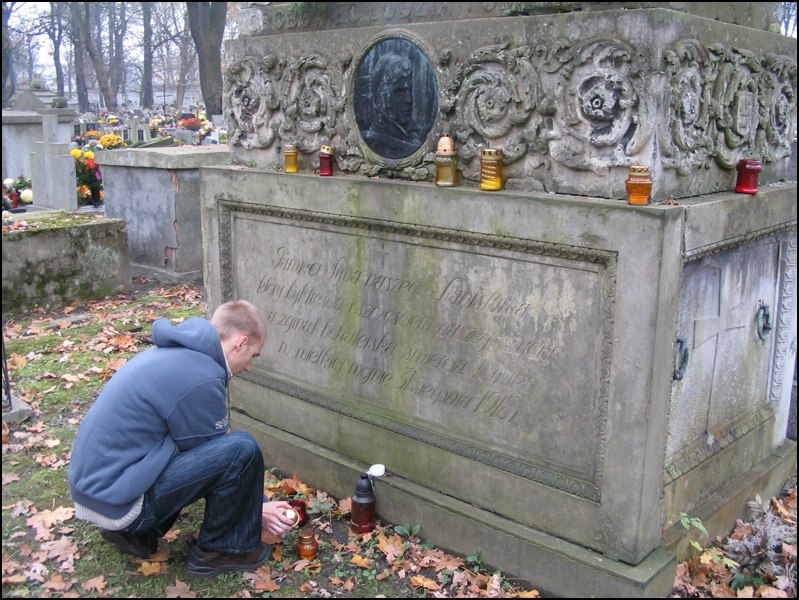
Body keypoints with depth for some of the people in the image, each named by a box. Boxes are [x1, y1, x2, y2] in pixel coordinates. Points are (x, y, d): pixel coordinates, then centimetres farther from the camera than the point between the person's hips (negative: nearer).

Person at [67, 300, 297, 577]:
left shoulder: (179, 353, 10)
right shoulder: (200, 378, -20)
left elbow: (207, 451, 18)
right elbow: (219, 460, -8)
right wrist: (258, 510, 8)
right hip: (118, 499, -10)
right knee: (241, 449, -17)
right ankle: (219, 551, 3)